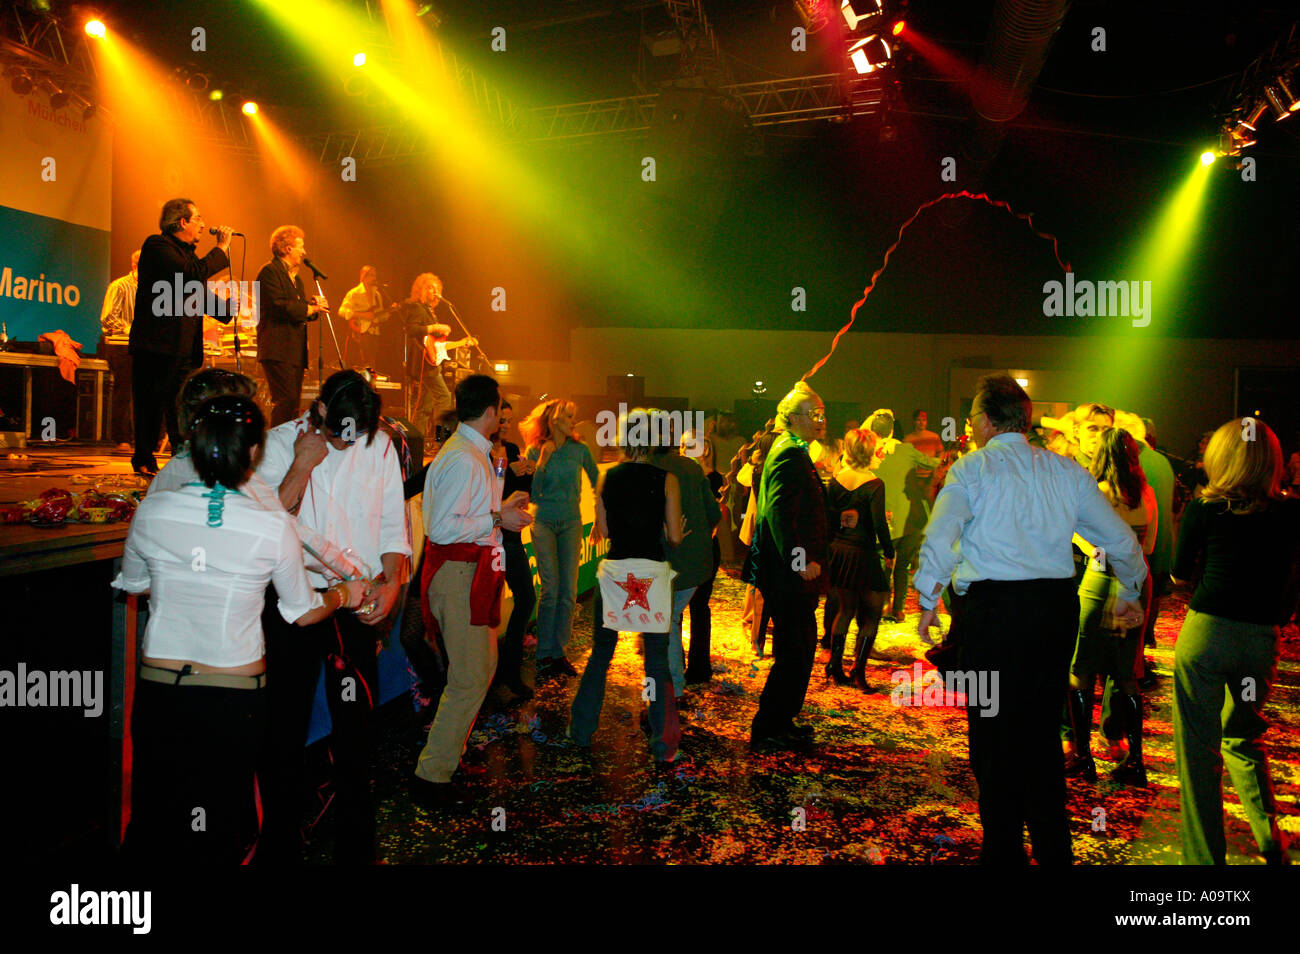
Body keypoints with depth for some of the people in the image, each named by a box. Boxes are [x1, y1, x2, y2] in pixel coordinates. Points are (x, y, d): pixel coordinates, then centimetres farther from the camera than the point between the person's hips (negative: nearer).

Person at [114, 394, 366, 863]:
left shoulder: (152, 508, -7)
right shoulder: (274, 527, -16)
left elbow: (134, 582, 12)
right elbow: (302, 613, -2)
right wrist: (343, 594, 18)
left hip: (158, 688, 3)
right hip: (234, 697, -2)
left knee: (154, 814, 20)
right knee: (220, 825, 16)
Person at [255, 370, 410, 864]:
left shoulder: (379, 445, 4)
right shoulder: (279, 444, -3)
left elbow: (392, 523, 7)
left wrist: (391, 581, -6)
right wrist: (303, 463, -17)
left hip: (357, 601, 2)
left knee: (355, 721, 8)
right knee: (287, 724, 7)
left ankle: (356, 844, 24)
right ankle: (281, 844, 25)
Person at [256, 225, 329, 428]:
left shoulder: (295, 276, 22)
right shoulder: (269, 272, -7)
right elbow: (280, 306, -19)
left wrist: (314, 305, 1)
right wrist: (310, 308, -11)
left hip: (296, 350, 9)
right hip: (278, 350, -9)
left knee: (293, 402, 8)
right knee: (285, 400, -15)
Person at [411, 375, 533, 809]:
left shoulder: (472, 453, 15)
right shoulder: (464, 460, -19)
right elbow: (442, 528, -24)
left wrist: (501, 506, 20)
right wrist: (497, 519, -18)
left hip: (469, 573, 11)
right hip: (459, 575, -11)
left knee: (483, 664, 21)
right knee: (470, 679, -7)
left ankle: (450, 746, 35)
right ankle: (430, 776, 3)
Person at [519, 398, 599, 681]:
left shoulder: (580, 450, 3)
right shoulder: (535, 451, -1)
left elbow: (598, 483, 15)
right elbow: (532, 495, -8)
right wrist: (543, 461, -14)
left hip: (571, 523, 2)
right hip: (544, 523, -2)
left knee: (568, 591, 0)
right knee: (550, 590, -8)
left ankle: (558, 652, 11)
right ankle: (545, 655, 2)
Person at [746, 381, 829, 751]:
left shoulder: (792, 452, 18)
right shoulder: (790, 455, -14)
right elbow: (779, 511, -26)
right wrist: (800, 560, -27)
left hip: (790, 571, 11)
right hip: (788, 572, -11)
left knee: (801, 647, 17)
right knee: (795, 650, -4)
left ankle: (782, 722, 28)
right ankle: (766, 730, 6)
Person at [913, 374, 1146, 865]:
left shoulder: (972, 468, -4)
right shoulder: (1066, 470, 10)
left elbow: (939, 538, -18)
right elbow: (1121, 539, 14)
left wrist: (928, 602, -9)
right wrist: (1129, 594, 29)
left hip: (994, 608, -5)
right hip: (1058, 605, 5)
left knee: (996, 732, 6)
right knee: (1043, 729, 16)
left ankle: (1004, 851, 14)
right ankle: (1053, 849, 27)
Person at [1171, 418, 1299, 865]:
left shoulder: (1203, 510, -6)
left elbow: (1180, 573, 4)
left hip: (1206, 632, -4)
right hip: (1262, 640, 4)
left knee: (1198, 749, 5)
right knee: (1243, 738, 26)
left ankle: (1205, 856, 10)